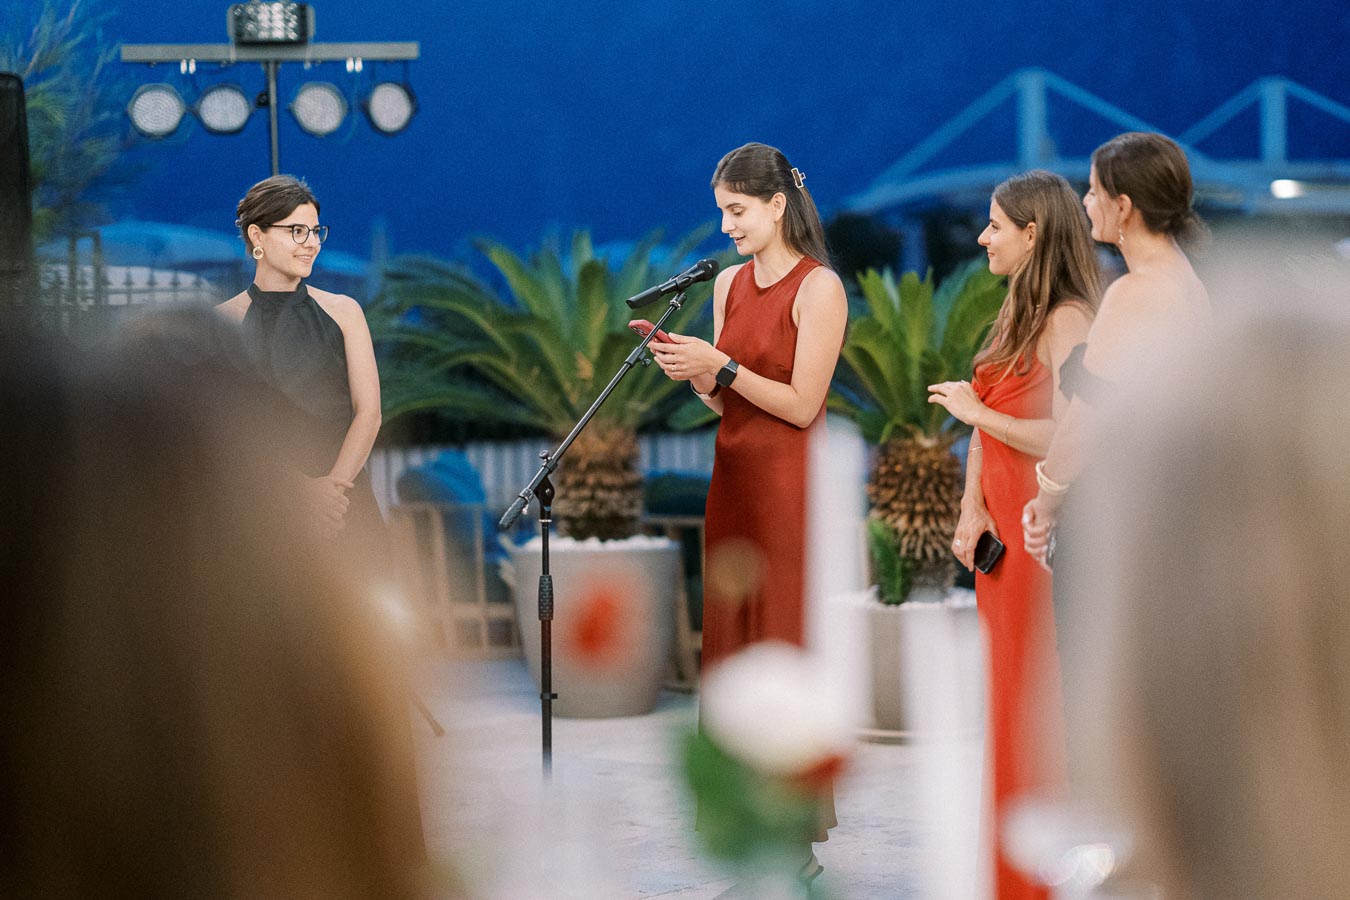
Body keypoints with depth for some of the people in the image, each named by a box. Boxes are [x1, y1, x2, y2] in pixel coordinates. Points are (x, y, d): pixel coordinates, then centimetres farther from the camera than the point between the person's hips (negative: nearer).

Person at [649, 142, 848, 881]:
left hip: (789, 487, -7)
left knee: (786, 646, -5)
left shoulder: (818, 288, -10)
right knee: (733, 642, 8)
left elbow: (802, 405, -14)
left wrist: (722, 367, -17)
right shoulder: (729, 284, 11)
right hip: (733, 480, 7)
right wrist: (690, 373, -4)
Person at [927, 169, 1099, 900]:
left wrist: (980, 412, -15)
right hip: (1005, 534, 9)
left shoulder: (1068, 321, -15)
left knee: (1039, 702, -4)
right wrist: (971, 512, 0)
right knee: (1012, 697, 13)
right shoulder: (1017, 315, 14)